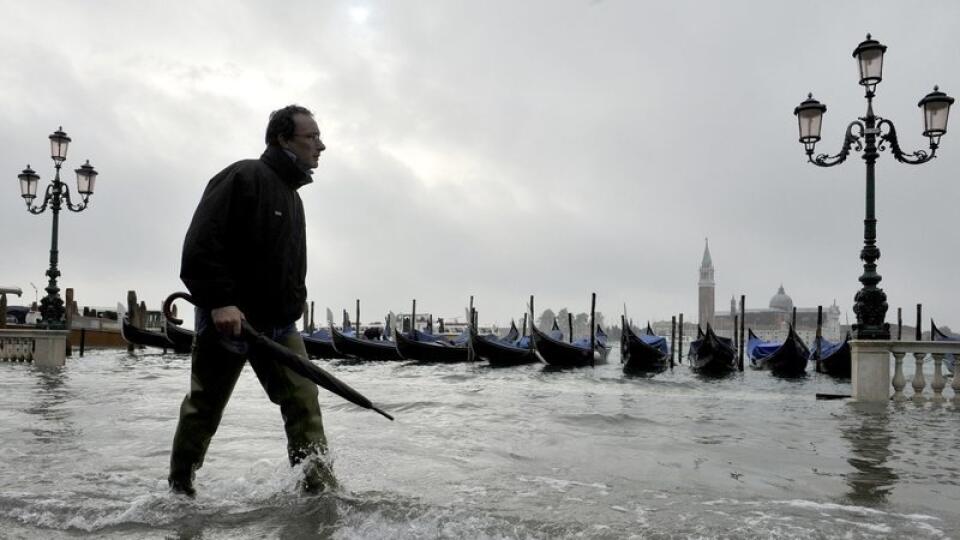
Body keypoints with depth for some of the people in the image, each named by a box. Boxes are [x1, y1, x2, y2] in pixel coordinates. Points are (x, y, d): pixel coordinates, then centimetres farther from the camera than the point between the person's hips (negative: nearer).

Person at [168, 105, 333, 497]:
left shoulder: (292, 196, 15)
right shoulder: (243, 178, -12)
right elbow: (201, 243, -21)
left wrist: (291, 311, 20)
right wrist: (220, 301, -27)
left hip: (279, 325, 7)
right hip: (226, 320, -7)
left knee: (303, 400, -6)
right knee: (204, 410, 8)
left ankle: (319, 485, -5)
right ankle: (179, 487, 27)